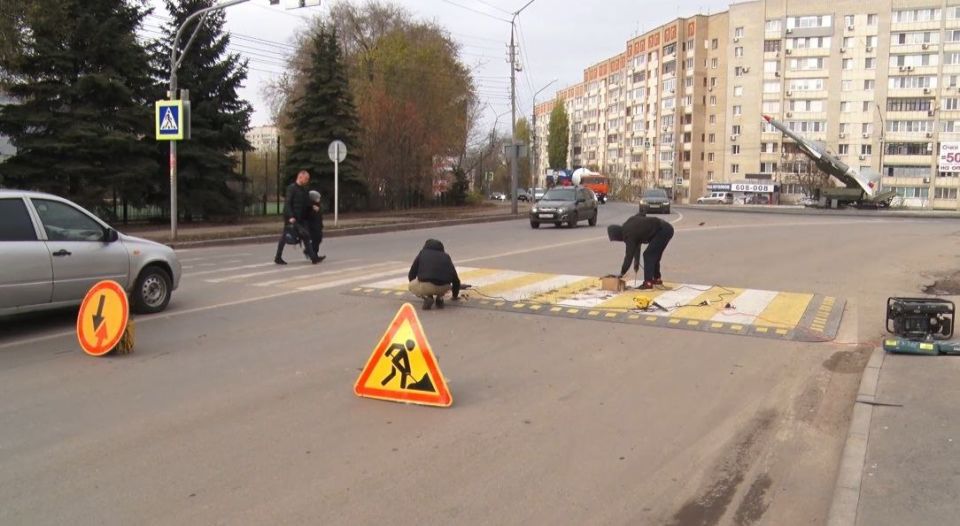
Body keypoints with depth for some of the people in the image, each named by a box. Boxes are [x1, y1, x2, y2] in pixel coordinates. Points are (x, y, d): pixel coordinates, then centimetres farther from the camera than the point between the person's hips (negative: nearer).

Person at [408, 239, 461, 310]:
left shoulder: (422, 254, 23)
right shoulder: (446, 256, 26)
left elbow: (411, 275, 26)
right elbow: (455, 278, 29)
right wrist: (455, 295, 46)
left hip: (425, 286, -3)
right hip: (444, 288, 3)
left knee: (411, 286, 29)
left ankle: (427, 297, 3)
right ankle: (439, 298, 11)